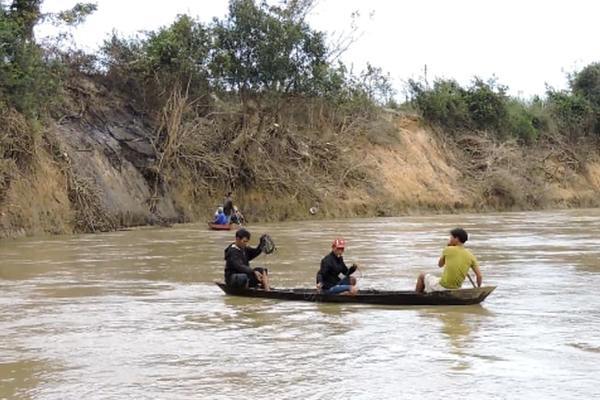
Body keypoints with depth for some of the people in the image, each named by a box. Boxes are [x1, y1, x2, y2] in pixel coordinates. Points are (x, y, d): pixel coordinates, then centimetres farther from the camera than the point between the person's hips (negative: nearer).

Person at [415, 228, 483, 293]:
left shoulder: (448, 250, -10)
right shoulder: (470, 256, -2)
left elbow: (440, 265, 9)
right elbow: (479, 276, -5)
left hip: (442, 287, -5)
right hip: (455, 290, 5)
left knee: (422, 276, 20)